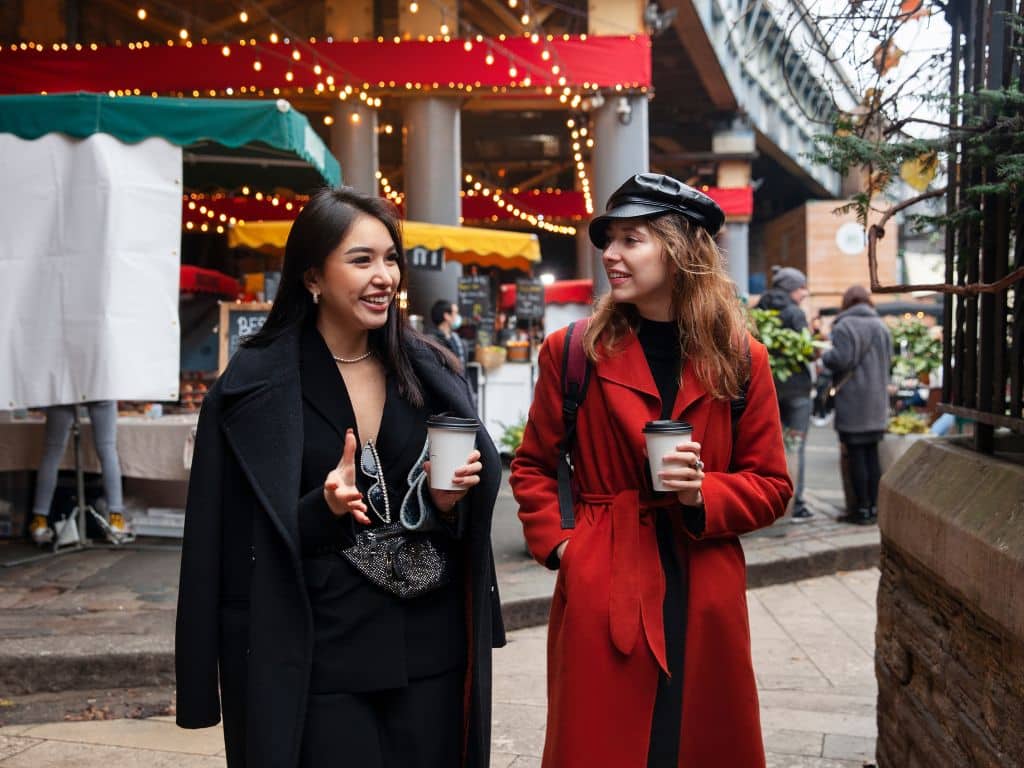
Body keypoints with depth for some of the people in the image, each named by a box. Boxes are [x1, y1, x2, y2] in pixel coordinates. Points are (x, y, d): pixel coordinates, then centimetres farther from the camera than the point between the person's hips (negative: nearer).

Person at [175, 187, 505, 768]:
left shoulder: (431, 373, 6)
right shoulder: (257, 386, -7)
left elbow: (464, 521, 12)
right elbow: (237, 543, -7)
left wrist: (448, 500, -9)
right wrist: (323, 511, -22)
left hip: (430, 649, 4)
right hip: (318, 659, -4)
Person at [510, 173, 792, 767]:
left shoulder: (741, 359, 1)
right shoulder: (574, 352, -1)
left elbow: (771, 485, 5)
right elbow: (534, 467, 10)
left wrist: (704, 494, -13)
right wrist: (556, 543, -4)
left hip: (704, 603, 1)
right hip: (601, 596, -1)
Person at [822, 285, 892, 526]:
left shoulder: (844, 327, -10)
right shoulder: (881, 327, 10)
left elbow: (841, 359, -18)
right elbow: (889, 361, 11)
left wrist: (823, 355, 0)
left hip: (853, 399, -6)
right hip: (877, 400, 6)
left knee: (856, 454, -2)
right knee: (872, 453, 10)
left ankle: (863, 509, 0)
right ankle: (874, 507, 13)